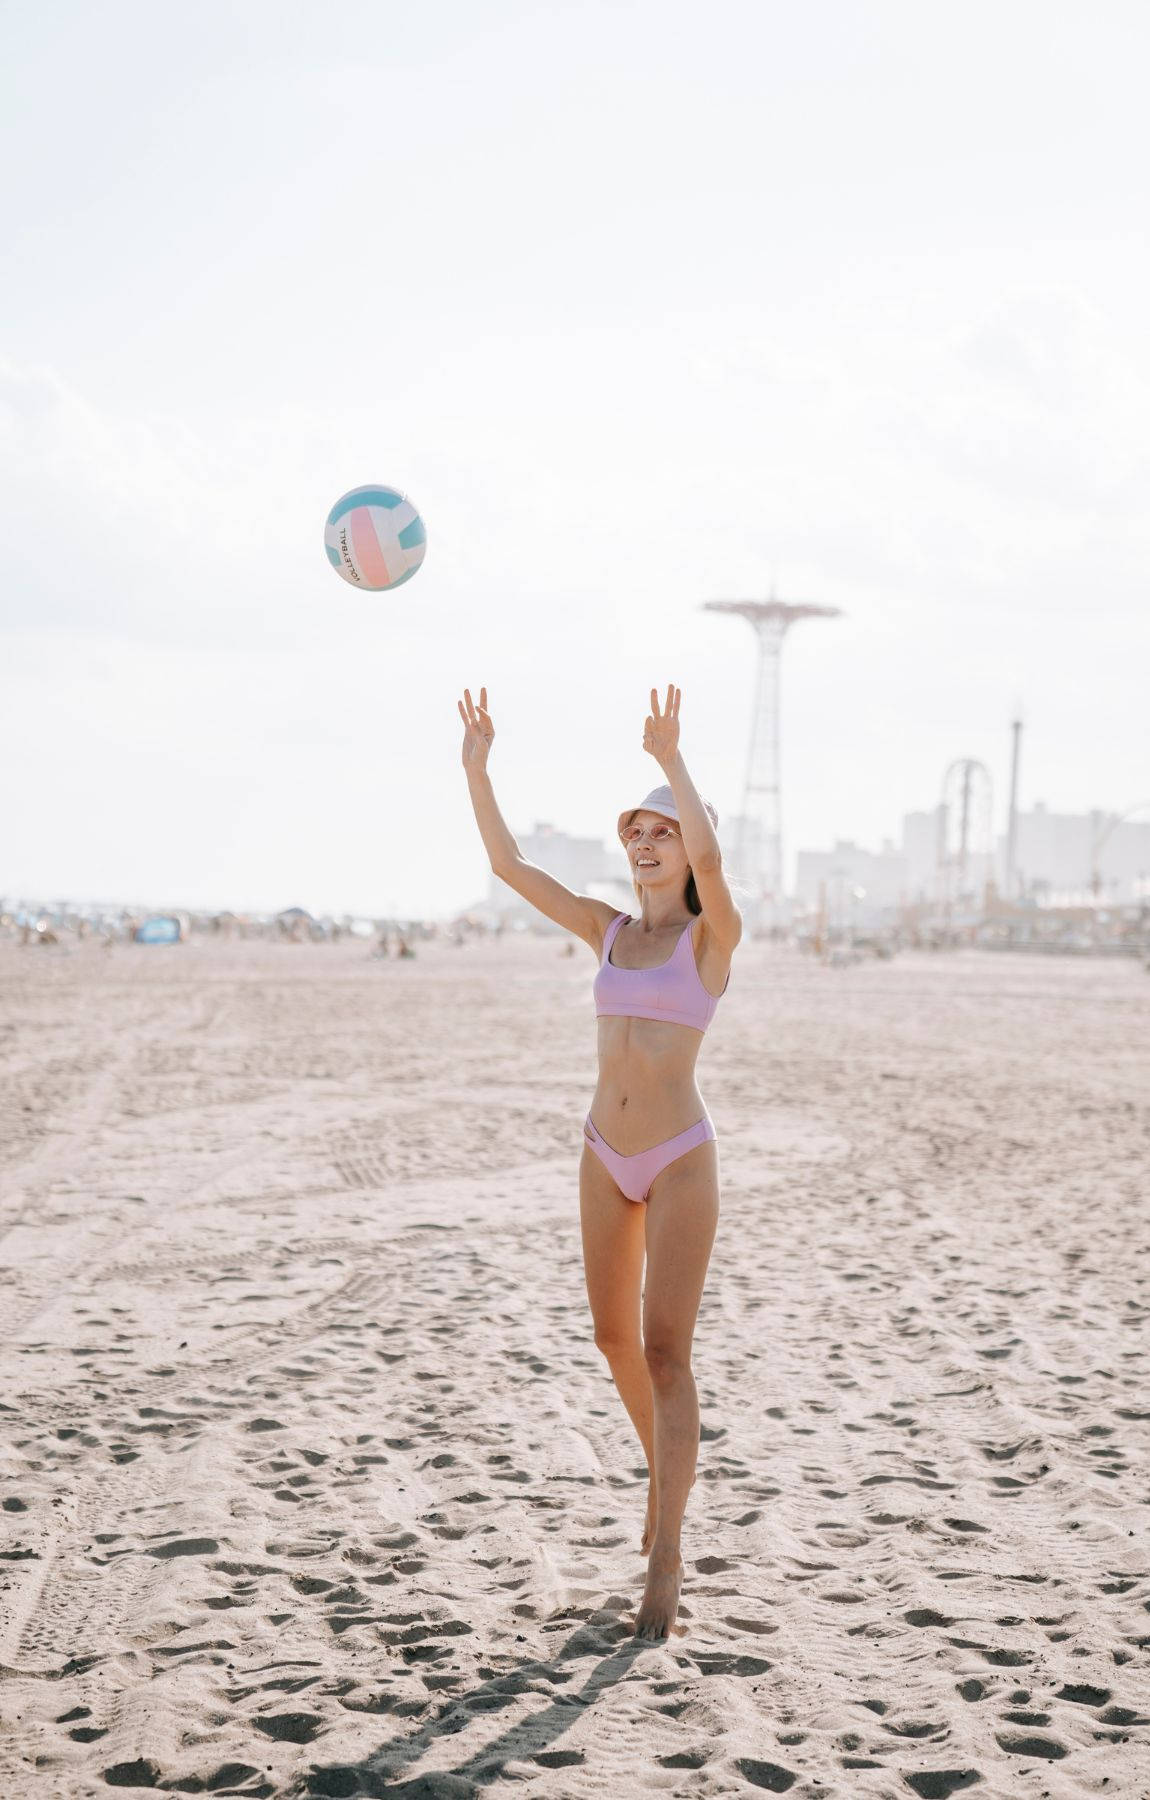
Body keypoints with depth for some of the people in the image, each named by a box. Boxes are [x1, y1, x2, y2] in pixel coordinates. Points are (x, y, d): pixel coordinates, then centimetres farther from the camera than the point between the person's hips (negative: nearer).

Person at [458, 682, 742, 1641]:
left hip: (679, 1160, -6)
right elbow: (508, 863, 4)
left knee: (667, 1351, -7)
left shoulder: (713, 935, -6)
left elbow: (708, 854, -28)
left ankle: (666, 1556, -4)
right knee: (615, 1337, 15)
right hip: (607, 1157, 6)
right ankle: (667, 1471, 40)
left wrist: (673, 759, -26)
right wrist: (478, 767, -3)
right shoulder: (610, 931, 8)